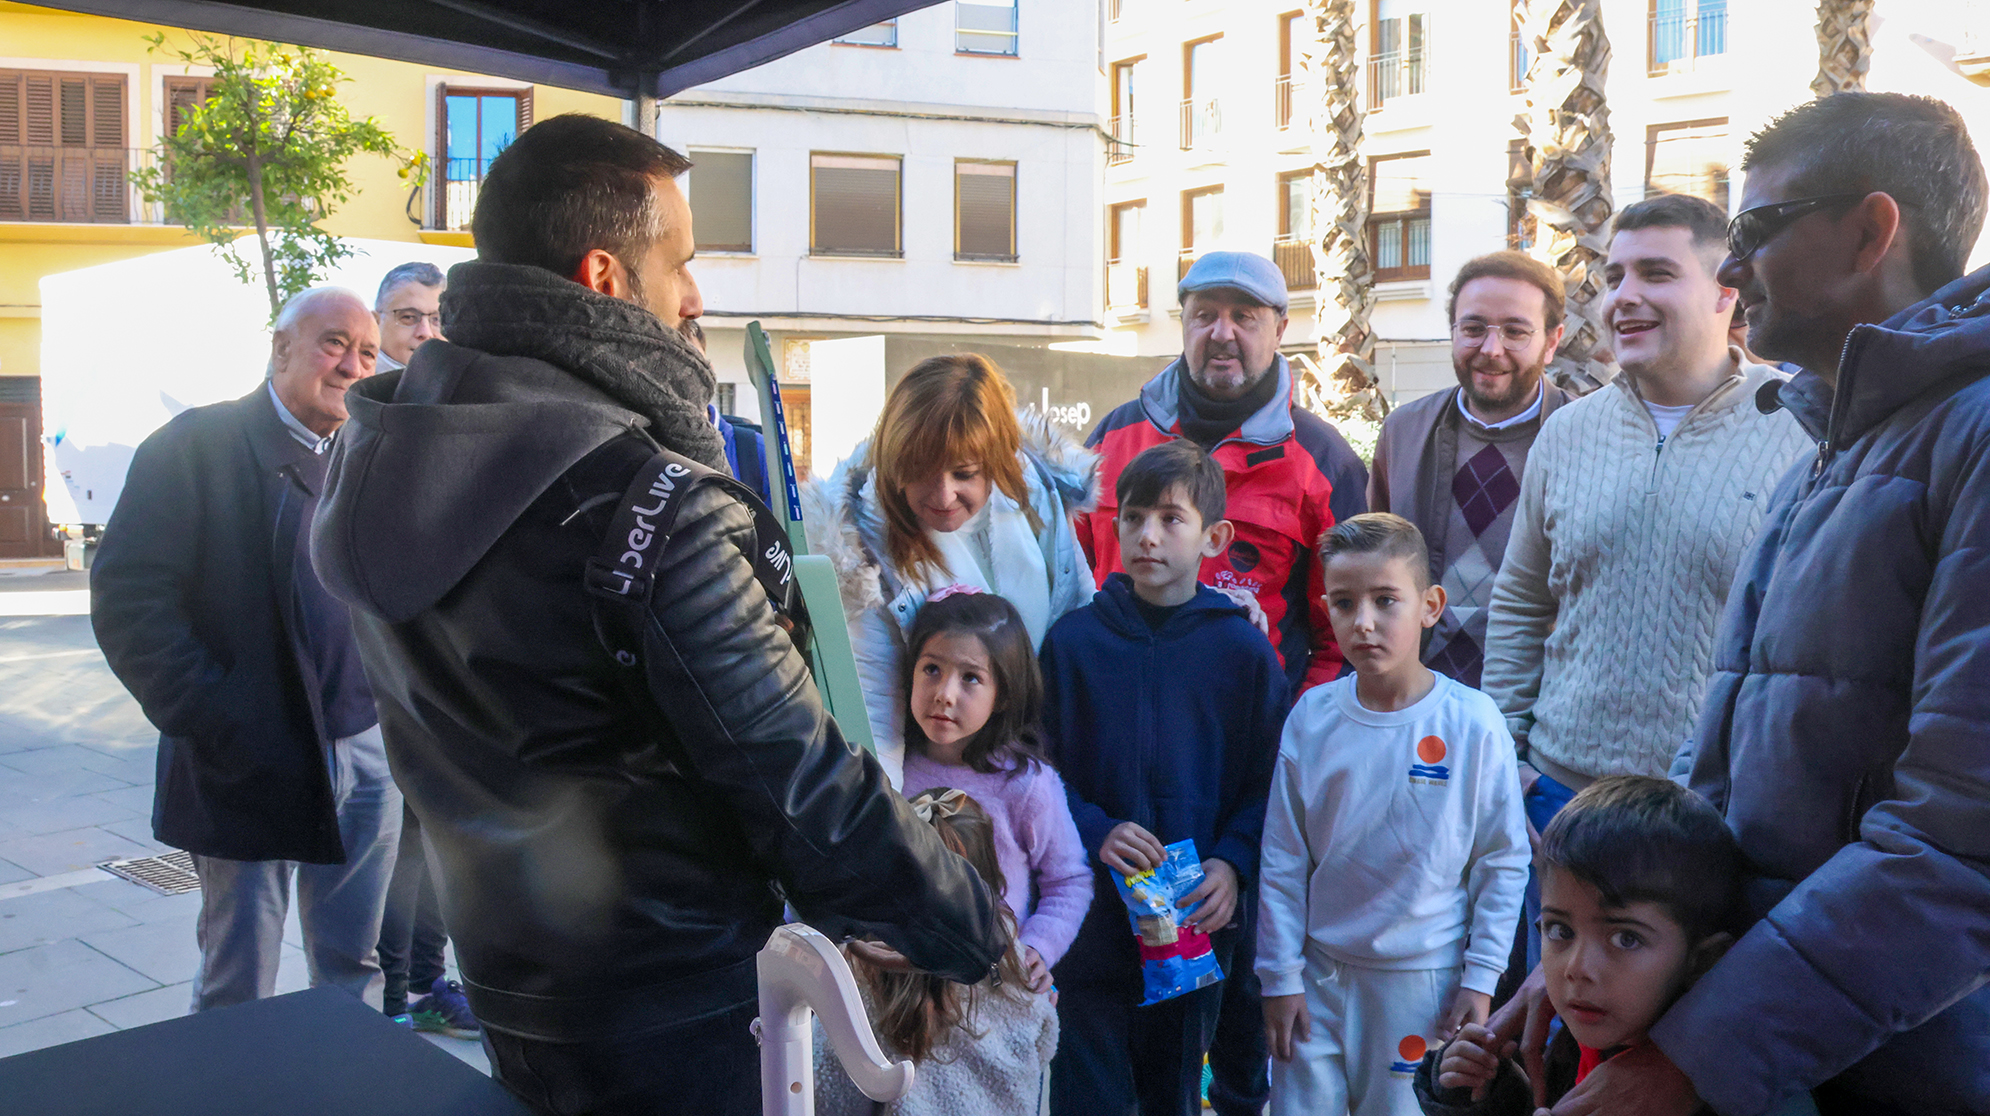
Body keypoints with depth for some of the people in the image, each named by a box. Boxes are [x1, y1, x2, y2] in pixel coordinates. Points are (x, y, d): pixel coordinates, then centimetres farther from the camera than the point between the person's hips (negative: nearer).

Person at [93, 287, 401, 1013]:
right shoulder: (197, 445, -6)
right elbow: (128, 598, -13)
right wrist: (215, 724, -17)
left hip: (367, 754, 5)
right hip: (251, 761, -5)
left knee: (354, 970, 15)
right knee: (237, 993, 8)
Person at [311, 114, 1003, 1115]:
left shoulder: (373, 456, -1)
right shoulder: (646, 502, -27)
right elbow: (796, 780, -23)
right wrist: (976, 935, -12)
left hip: (495, 965, 8)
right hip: (658, 1005, -8)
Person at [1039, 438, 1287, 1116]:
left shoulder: (1244, 651, -1)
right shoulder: (1072, 641, -1)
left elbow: (1269, 782, 0)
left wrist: (1232, 865, -14)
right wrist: (1095, 832, -15)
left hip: (1197, 917, 1)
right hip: (1089, 921, 0)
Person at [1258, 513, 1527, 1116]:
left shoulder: (1474, 723, -10)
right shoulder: (1311, 717, -5)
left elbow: (1505, 861, -2)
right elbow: (1282, 861, 1)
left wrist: (1480, 977, -2)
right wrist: (1280, 976, 1)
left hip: (1425, 982, -1)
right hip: (1318, 976, 2)